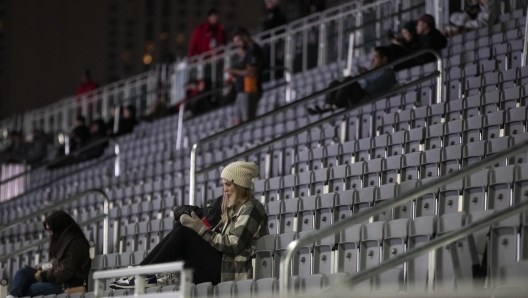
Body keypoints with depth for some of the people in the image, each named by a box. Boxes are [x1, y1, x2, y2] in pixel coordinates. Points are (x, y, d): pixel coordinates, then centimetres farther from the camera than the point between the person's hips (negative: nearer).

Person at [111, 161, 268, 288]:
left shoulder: (250, 208, -6)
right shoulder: (234, 208, 24)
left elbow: (234, 246, -17)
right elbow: (219, 238, 14)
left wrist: (202, 230, -15)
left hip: (229, 271, -9)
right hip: (220, 265, 9)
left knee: (183, 233, -17)